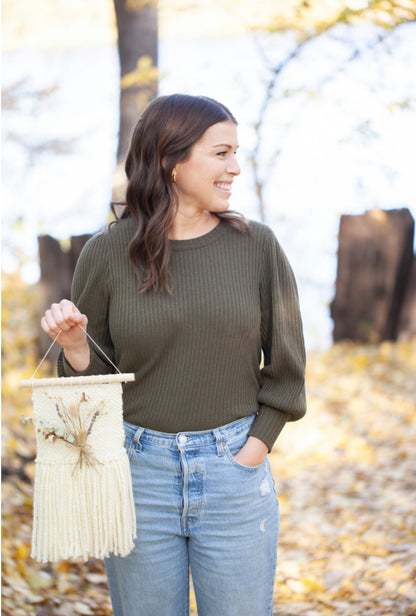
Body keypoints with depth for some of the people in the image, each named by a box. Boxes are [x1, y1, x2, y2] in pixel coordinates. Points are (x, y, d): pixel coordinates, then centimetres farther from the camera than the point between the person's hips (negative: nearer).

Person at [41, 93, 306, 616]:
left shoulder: (256, 246, -2)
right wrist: (73, 343, -16)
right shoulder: (107, 253, -4)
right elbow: (95, 376, 4)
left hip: (233, 469, 1)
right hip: (139, 472, 0)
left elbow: (284, 368, 4)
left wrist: (250, 455, -4)